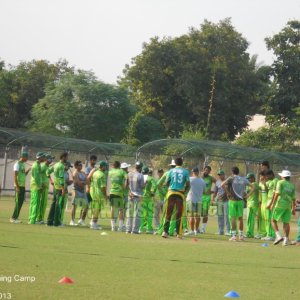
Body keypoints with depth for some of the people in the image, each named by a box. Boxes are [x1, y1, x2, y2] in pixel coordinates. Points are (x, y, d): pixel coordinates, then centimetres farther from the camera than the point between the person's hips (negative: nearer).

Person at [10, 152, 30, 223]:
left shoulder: (23, 164, 16)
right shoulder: (17, 164, -11)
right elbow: (15, 176, -17)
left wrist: (28, 170, 11)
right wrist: (17, 186, -21)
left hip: (23, 186, 9)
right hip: (18, 186, -9)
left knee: (21, 202, 9)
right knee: (18, 202, -7)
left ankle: (15, 217, 14)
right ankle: (13, 218, -2)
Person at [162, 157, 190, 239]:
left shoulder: (171, 171, 5)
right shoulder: (185, 172, 2)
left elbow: (167, 183, 6)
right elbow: (188, 184, -4)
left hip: (171, 192, 1)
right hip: (180, 194, -1)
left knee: (168, 213, 4)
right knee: (179, 214, 3)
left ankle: (165, 231, -4)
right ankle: (179, 233, 0)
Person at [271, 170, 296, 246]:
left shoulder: (280, 183, 0)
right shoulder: (292, 186, 14)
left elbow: (277, 194, -10)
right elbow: (294, 198, 13)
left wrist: (273, 204, -9)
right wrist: (293, 209, 20)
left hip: (280, 204, -5)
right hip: (288, 206, 5)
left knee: (274, 220, 5)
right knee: (286, 222, 7)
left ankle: (278, 236, -11)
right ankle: (286, 239, 0)